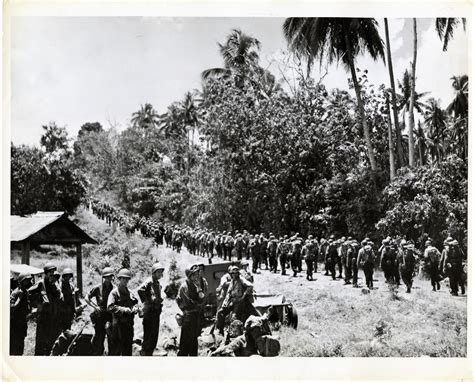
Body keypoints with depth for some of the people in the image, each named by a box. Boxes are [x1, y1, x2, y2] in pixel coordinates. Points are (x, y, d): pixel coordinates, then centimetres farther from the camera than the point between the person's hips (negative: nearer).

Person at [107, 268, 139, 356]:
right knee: (116, 346, -4)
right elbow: (110, 307, -17)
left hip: (129, 323, 7)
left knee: (128, 345, 14)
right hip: (118, 323, -7)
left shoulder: (129, 292, 12)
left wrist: (135, 308, -2)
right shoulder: (114, 292, -8)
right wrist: (124, 309, -22)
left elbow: (135, 302, 21)